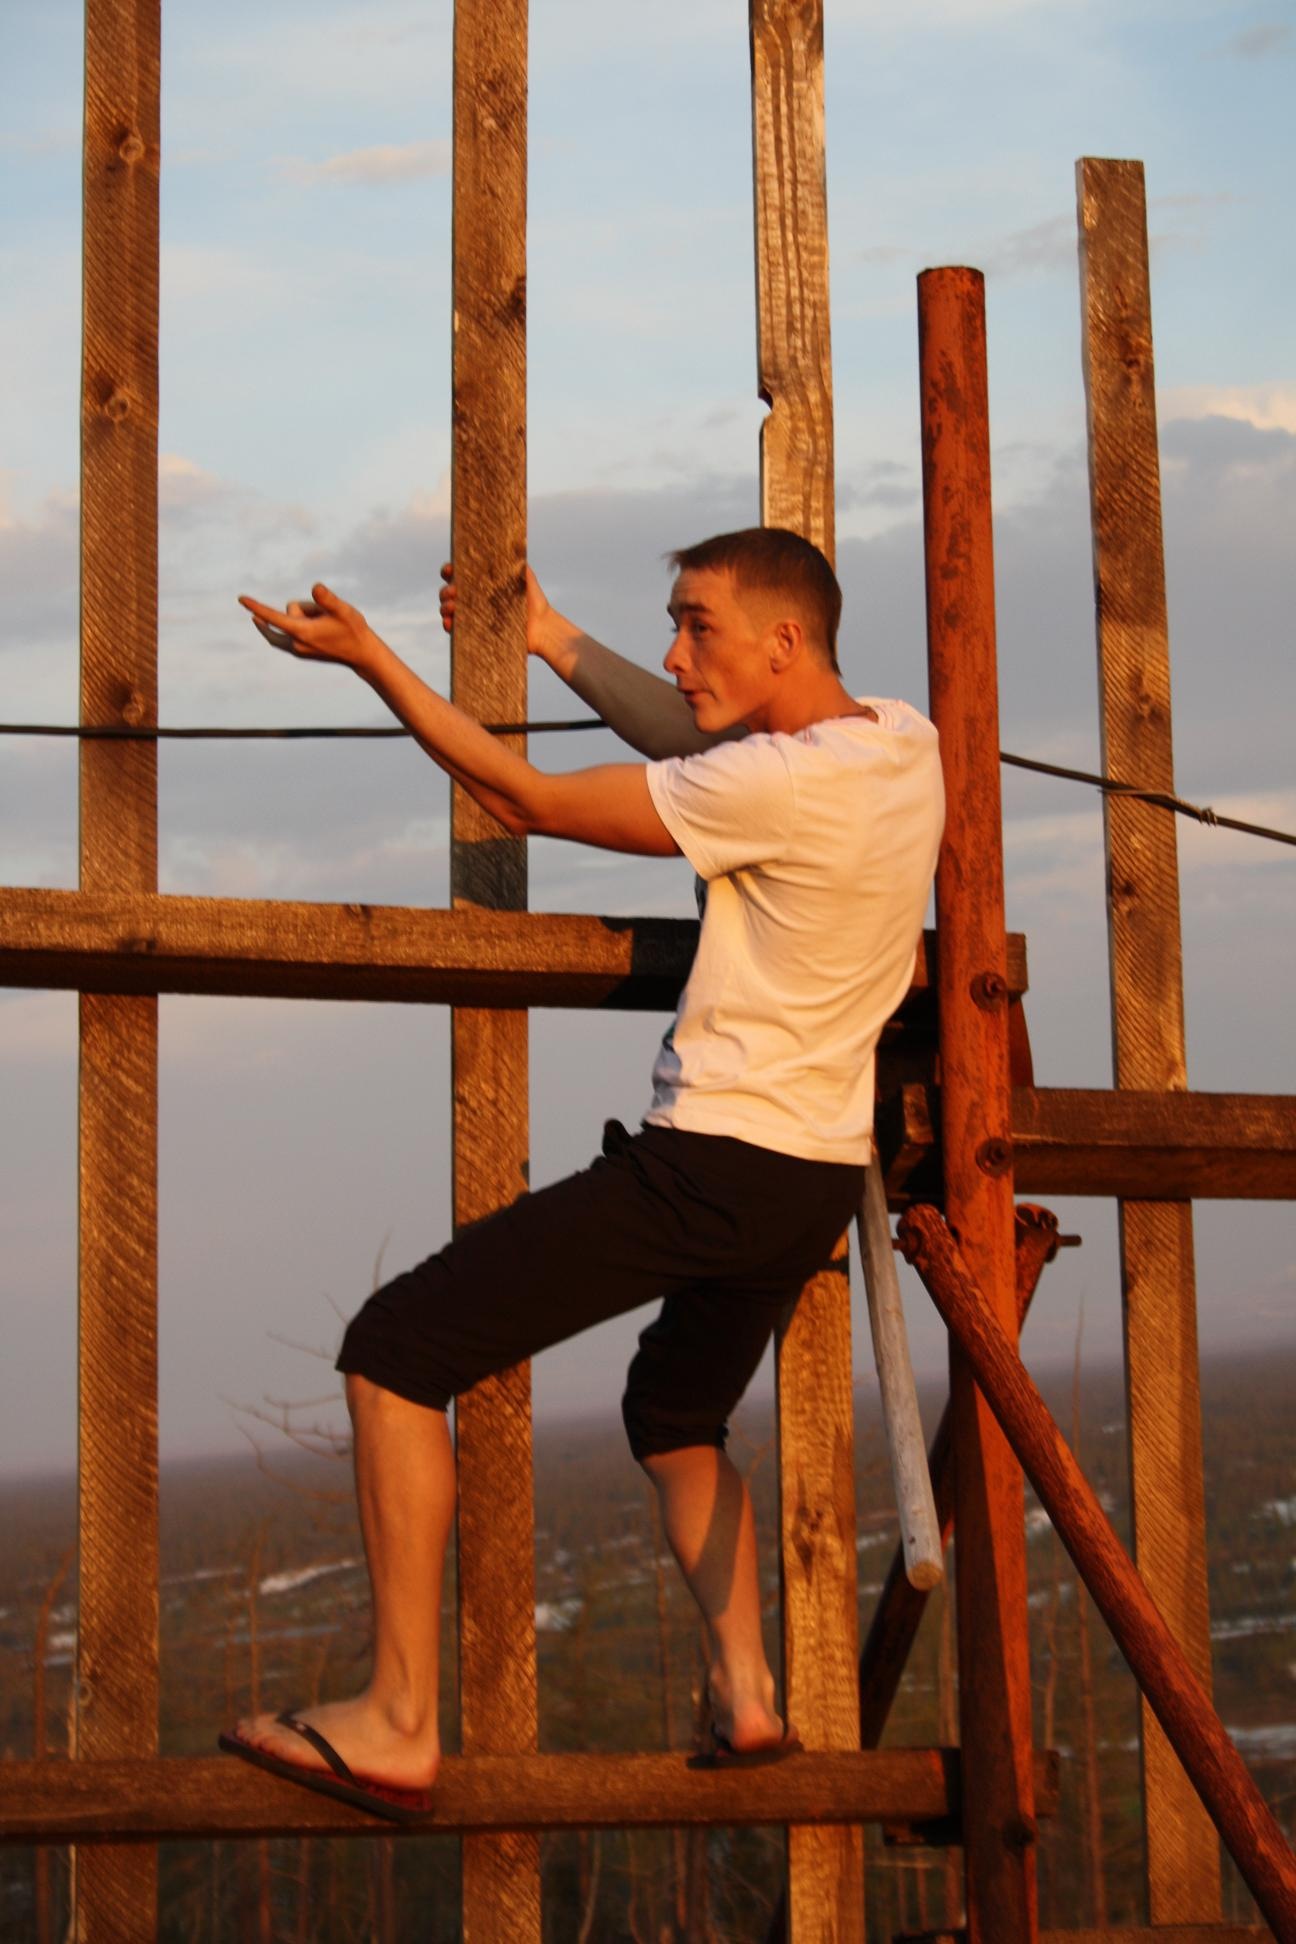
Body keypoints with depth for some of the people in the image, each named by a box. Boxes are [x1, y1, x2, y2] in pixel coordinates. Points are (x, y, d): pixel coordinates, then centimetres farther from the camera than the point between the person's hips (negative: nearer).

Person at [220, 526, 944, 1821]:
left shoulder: (784, 784, -19)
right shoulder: (903, 745, 6)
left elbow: (526, 801, -13)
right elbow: (701, 747, 24)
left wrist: (370, 656, -7)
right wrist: (555, 643, 24)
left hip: (713, 1163, -9)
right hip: (820, 1177, 9)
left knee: (395, 1351, -5)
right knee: (675, 1415, 33)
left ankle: (397, 1726, -7)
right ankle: (745, 1694, 18)